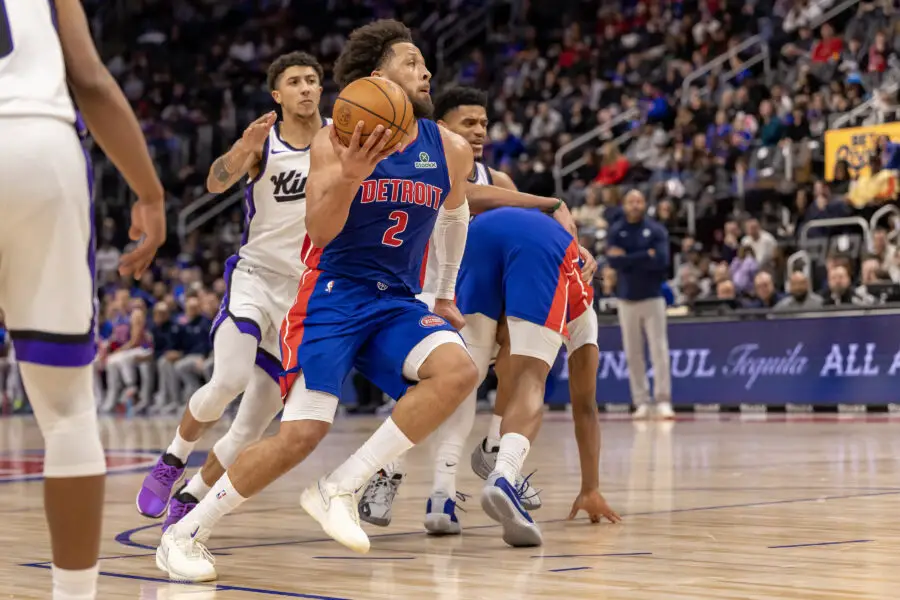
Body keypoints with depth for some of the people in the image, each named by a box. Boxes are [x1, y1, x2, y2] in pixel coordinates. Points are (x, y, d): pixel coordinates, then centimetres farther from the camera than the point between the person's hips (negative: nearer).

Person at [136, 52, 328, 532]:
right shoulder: (262, 142, -3)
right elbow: (216, 182, -20)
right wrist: (244, 149, -41)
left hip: (306, 291, 2)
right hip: (255, 274, -2)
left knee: (257, 420, -1)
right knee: (229, 381, -26)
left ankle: (188, 500, 15)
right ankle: (171, 463, -1)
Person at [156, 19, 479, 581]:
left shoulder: (450, 149, 3)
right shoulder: (337, 139, -8)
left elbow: (455, 214, 24)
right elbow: (319, 230, -18)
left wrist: (446, 293, 24)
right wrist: (349, 177, -36)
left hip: (398, 302, 5)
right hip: (332, 296, -4)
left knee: (459, 370, -26)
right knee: (303, 432, -17)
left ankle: (341, 488, -18)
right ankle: (184, 533, 1)